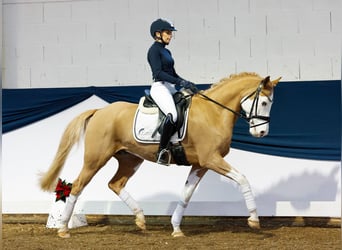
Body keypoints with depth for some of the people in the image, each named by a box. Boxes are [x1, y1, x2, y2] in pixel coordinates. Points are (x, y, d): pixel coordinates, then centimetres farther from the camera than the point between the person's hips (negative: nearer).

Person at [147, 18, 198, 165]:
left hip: (171, 88, 10)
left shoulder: (166, 52, 22)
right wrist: (181, 82, -23)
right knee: (172, 114, -32)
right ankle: (162, 152, -28)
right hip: (160, 87, -10)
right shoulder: (154, 50, -6)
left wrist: (187, 84, 8)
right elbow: (158, 73, -18)